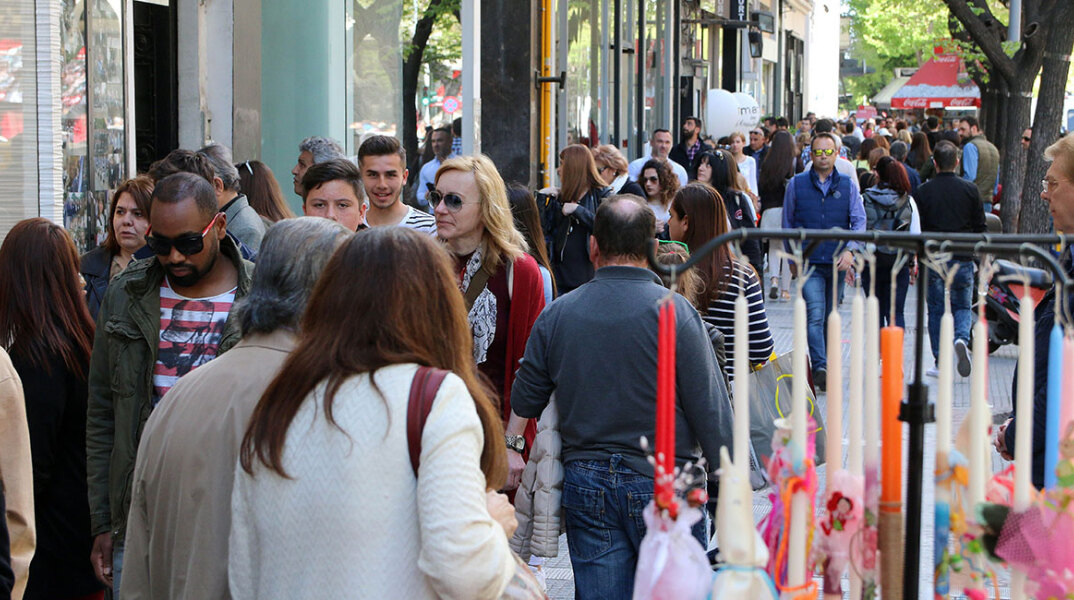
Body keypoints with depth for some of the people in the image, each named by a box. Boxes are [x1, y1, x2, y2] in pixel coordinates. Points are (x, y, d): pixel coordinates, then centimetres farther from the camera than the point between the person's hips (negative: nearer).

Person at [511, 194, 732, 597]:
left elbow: (524, 404, 8)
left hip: (584, 485, 3)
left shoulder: (557, 315, -2)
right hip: (664, 487, -3)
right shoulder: (675, 312, -11)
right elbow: (710, 411, -10)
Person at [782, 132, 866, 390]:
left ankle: (827, 366, 20)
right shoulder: (797, 184, 5)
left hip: (837, 262, 2)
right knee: (815, 315, -17)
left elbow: (859, 220, 3)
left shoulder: (848, 185, 7)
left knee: (831, 318, 9)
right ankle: (820, 368, -26)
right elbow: (788, 223, 12)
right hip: (809, 262, -2)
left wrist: (850, 249, -13)